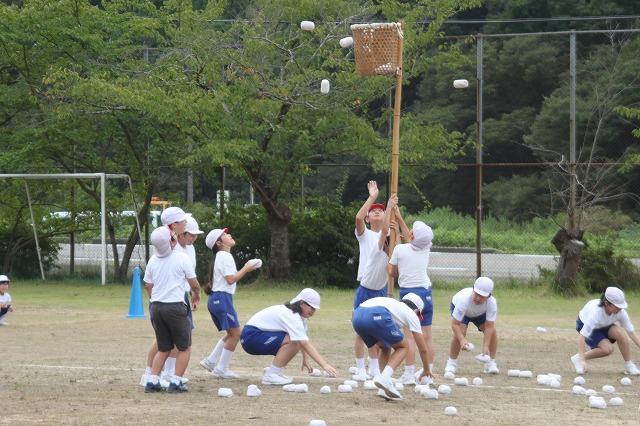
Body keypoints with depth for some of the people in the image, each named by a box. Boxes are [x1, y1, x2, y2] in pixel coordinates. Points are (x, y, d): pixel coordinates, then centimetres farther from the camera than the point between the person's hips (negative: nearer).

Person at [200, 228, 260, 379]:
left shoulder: (219, 257, 20)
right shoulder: (225, 256, -11)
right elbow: (231, 279, -16)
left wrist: (245, 269, 12)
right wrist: (246, 269, -8)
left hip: (215, 299, 10)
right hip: (222, 298, -10)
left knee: (232, 333, 16)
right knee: (235, 333, -7)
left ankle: (211, 361, 14)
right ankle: (221, 369, -5)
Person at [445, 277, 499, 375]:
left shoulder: (492, 303, -37)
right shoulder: (464, 299, -45)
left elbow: (489, 326, -33)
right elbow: (455, 324, -43)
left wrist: (486, 347, -41)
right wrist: (462, 340, -57)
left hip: (480, 313, 3)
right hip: (459, 308, -3)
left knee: (492, 332, -12)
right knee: (460, 332, -25)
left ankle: (491, 363, 2)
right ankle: (451, 363, -9)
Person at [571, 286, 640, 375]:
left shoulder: (621, 311, -26)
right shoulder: (596, 312, -40)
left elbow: (631, 332, -17)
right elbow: (582, 336, -41)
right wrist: (582, 360, -46)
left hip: (604, 326, 4)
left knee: (620, 333, -27)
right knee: (607, 349, -27)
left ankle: (629, 366, -12)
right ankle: (578, 358, -5)